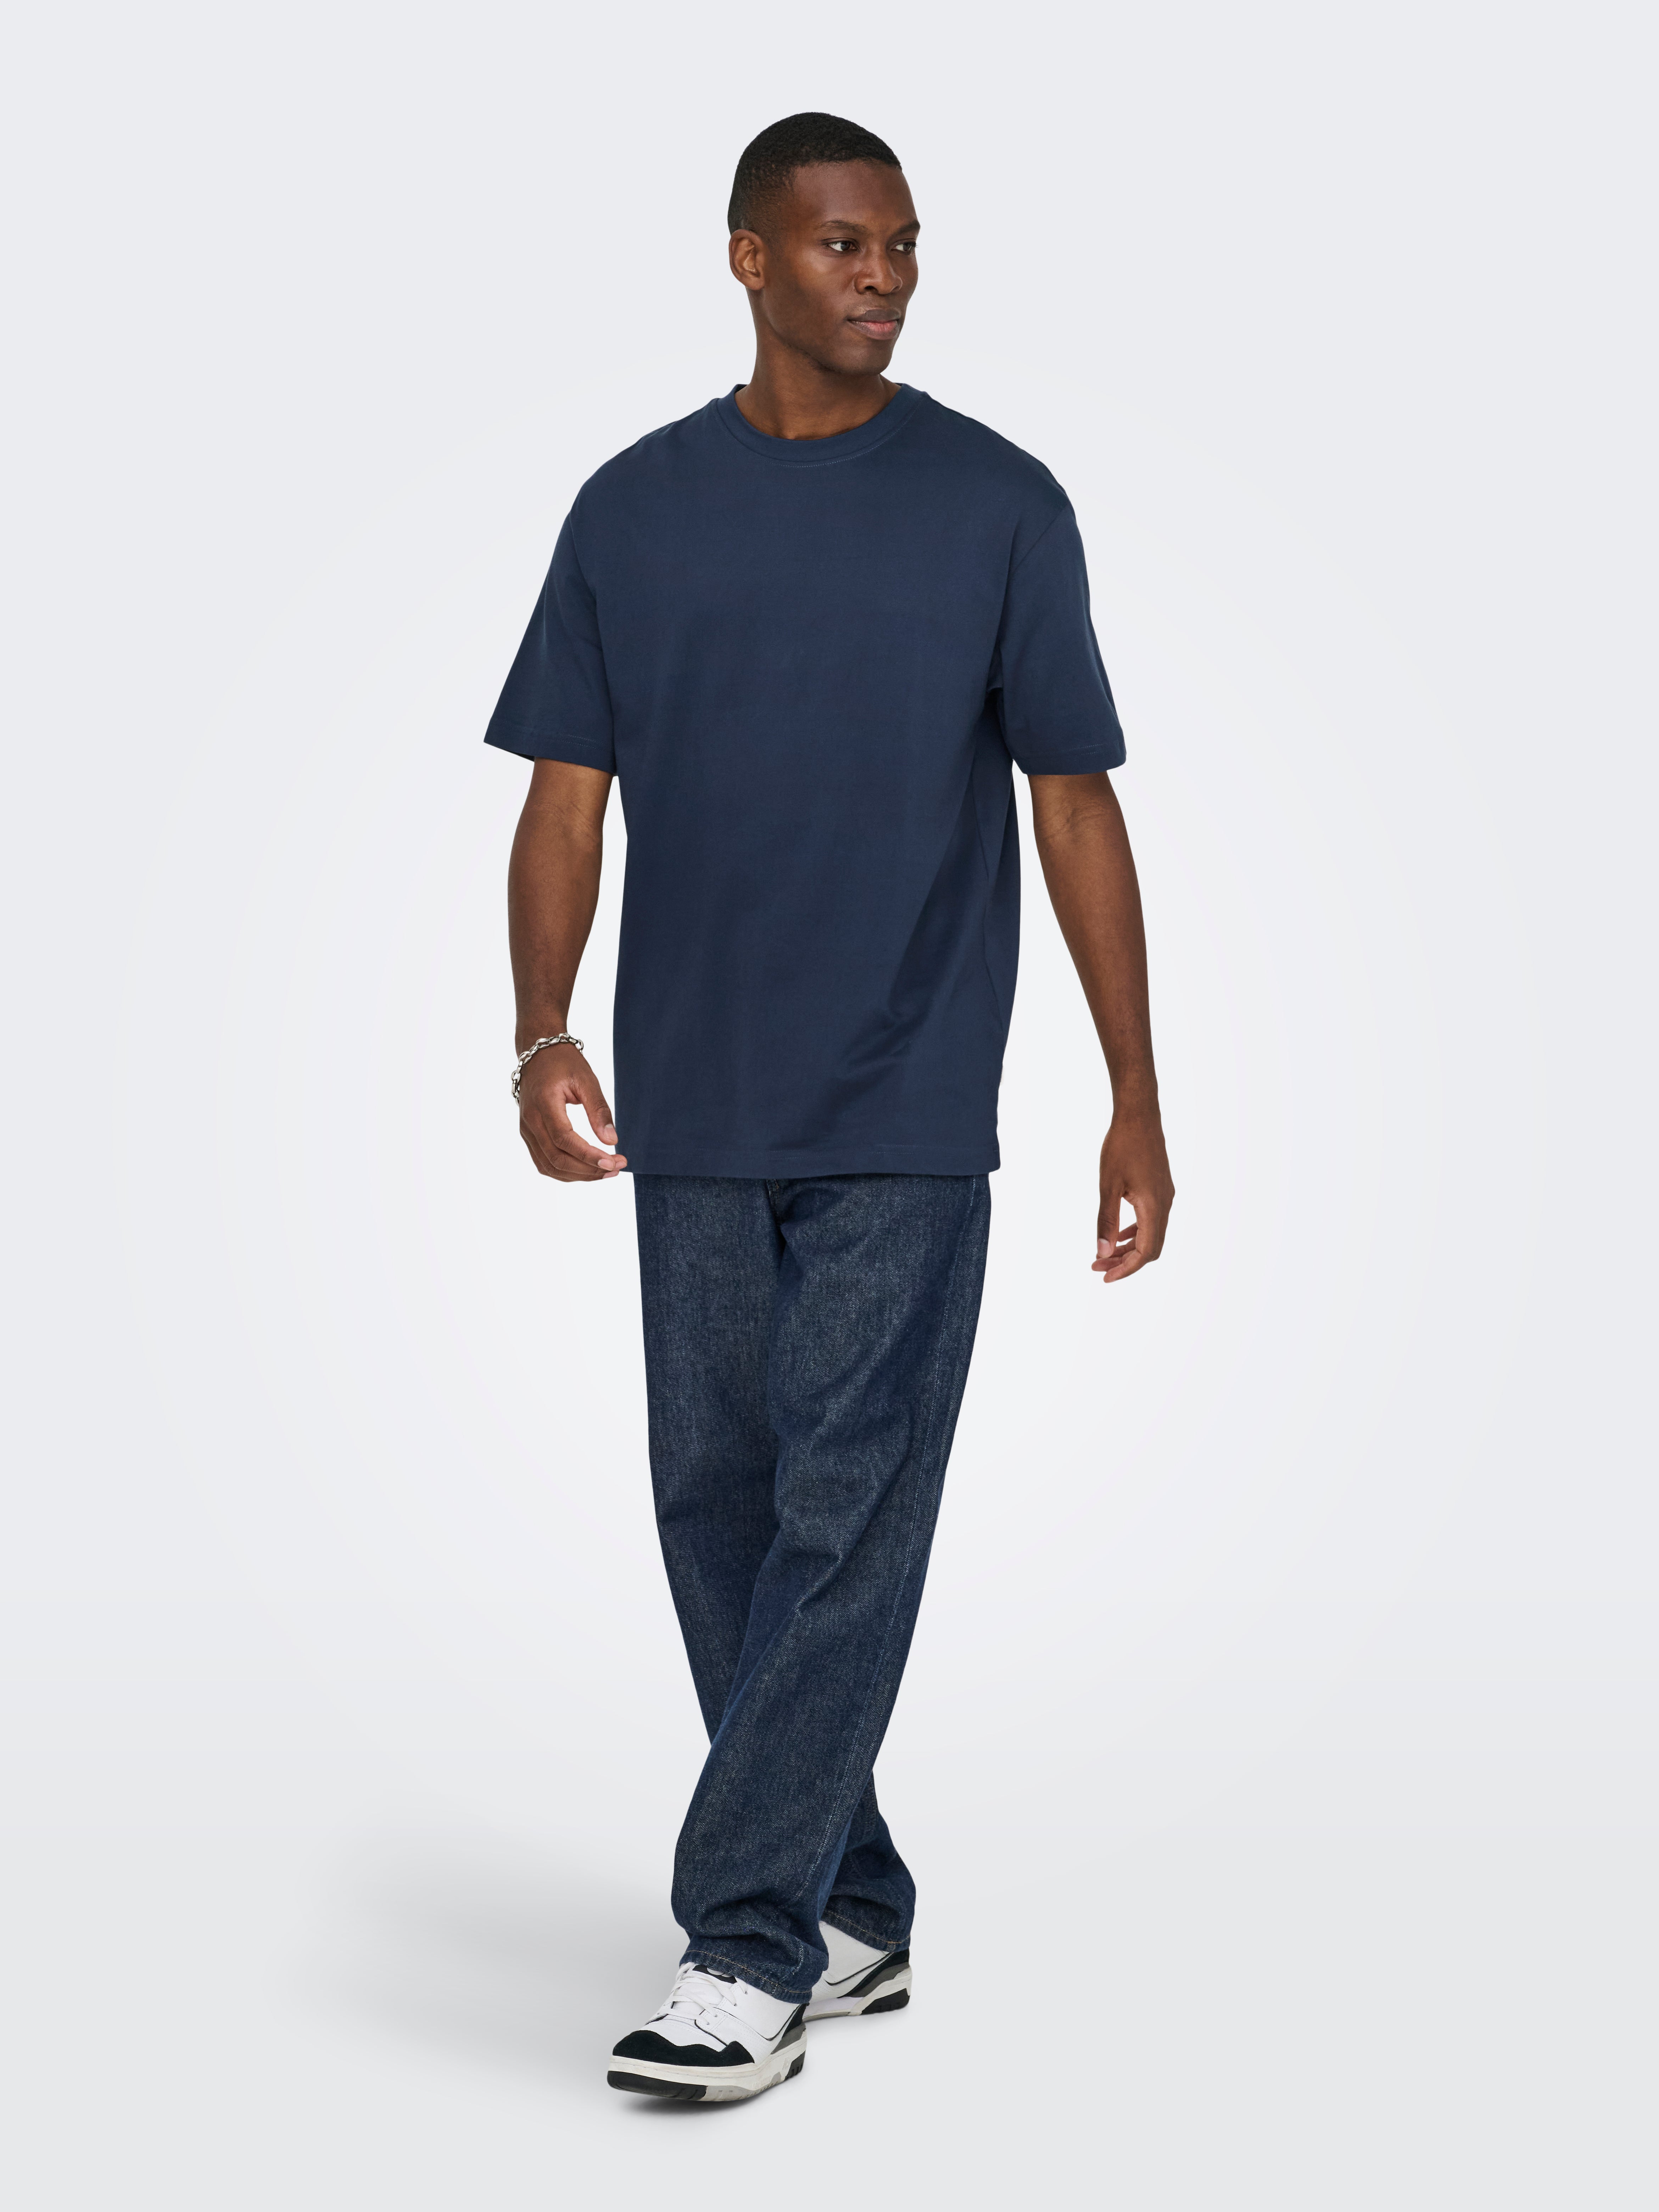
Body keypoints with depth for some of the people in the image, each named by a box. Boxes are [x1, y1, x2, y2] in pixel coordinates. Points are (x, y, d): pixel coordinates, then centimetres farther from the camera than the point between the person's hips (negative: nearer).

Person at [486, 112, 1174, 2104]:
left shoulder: (999, 504, 0)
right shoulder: (635, 508, 6)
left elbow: (1076, 807, 1)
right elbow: (568, 799, 4)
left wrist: (1136, 1099, -3)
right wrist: (544, 1036, -11)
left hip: (906, 1119, -3)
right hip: (694, 1115, 4)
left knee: (844, 1515, -7)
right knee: (721, 1510, 8)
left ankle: (747, 1955, -2)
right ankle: (852, 1912, 23)